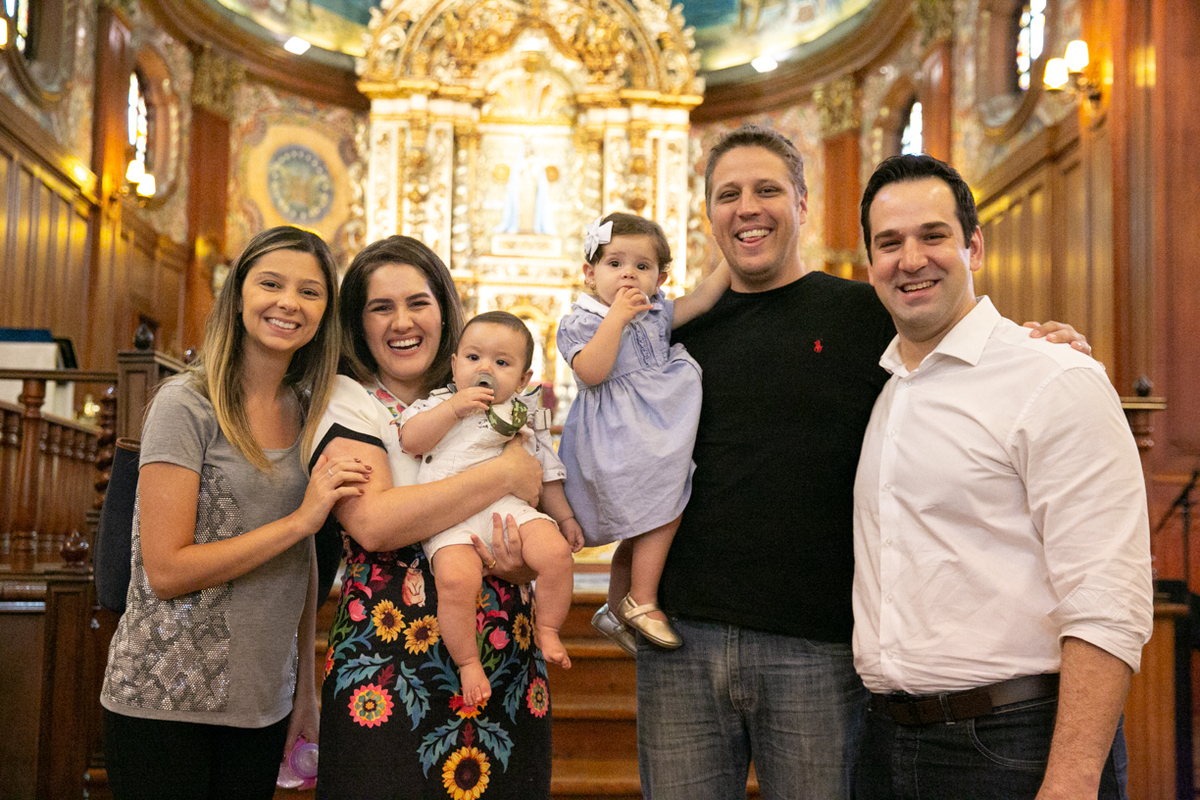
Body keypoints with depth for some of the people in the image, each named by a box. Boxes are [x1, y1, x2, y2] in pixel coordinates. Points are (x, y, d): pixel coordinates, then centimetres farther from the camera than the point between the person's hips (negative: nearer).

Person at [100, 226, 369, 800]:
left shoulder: (306, 410, 7)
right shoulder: (188, 403, -11)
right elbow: (165, 571, -16)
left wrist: (305, 688, 9)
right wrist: (300, 520, -19)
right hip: (165, 701, -5)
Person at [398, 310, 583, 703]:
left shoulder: (526, 416, 21)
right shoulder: (439, 404, 16)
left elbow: (547, 473, 28)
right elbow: (410, 440, -1)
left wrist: (564, 516, 26)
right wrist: (455, 408, -7)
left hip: (510, 508, 3)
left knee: (557, 553, -22)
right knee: (456, 578, -31)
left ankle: (547, 629, 4)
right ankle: (467, 662, -11)